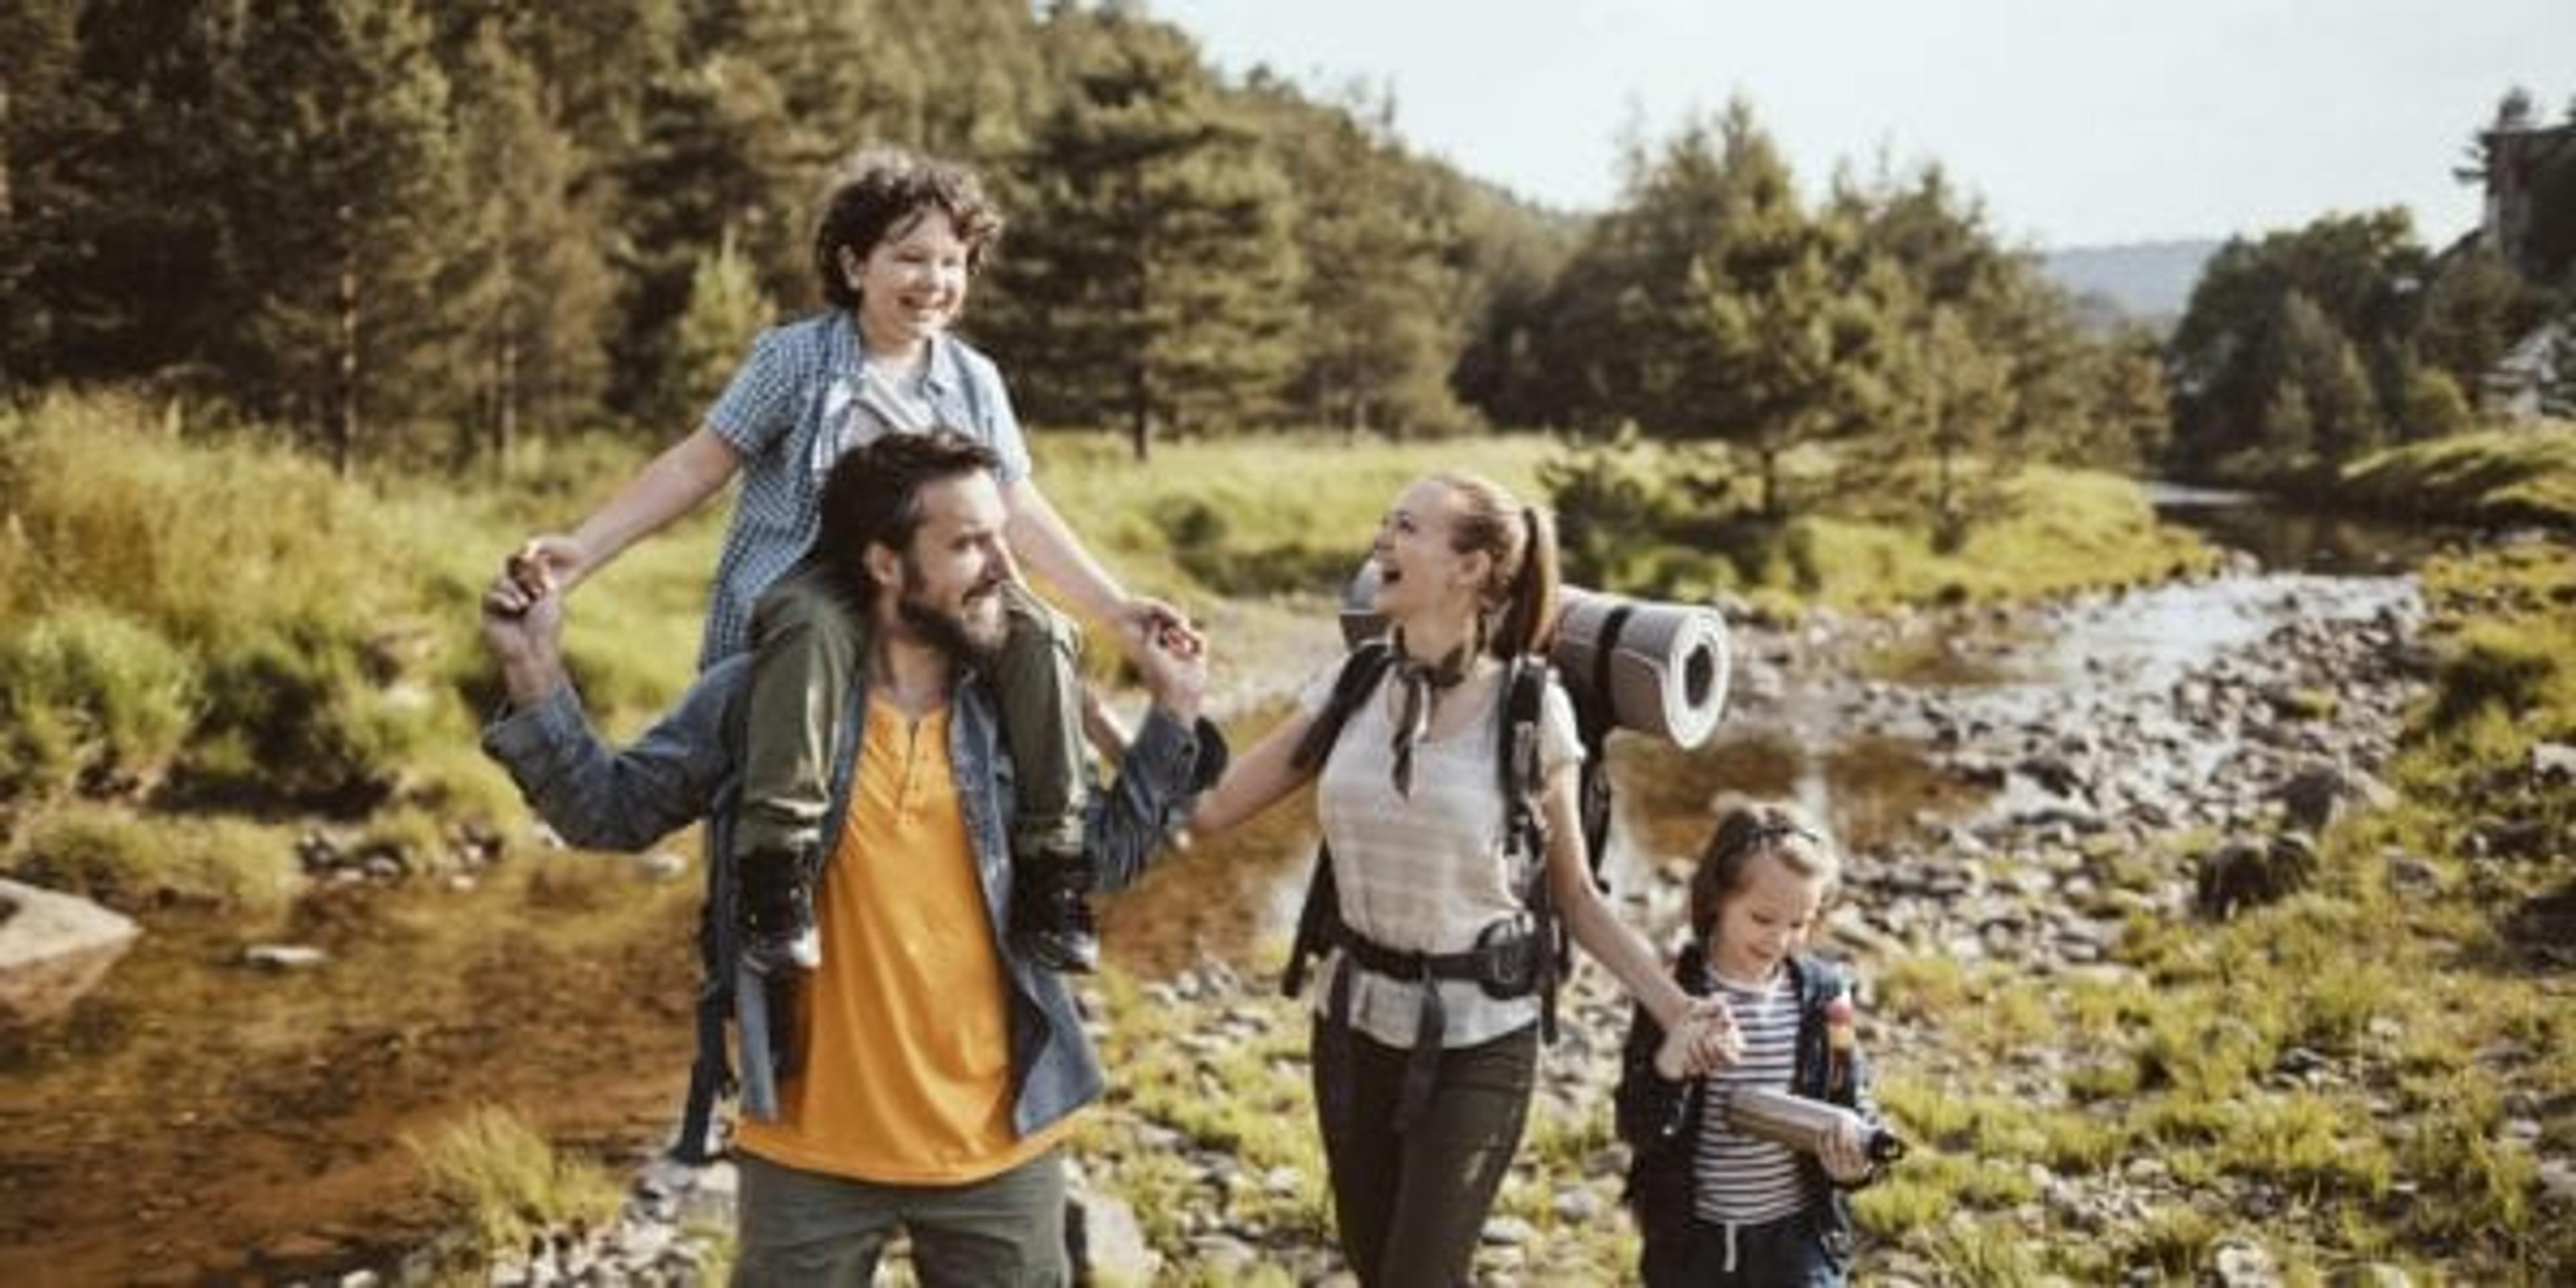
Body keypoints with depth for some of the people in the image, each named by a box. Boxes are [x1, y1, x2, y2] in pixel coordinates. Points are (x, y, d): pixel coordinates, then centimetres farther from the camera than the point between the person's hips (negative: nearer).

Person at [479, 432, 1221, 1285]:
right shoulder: (762, 697, -8)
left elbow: (1103, 855, 10)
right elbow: (612, 810, -1)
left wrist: (1174, 712, 4)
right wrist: (535, 673, -13)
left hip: (998, 1150, 2)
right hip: (814, 1151, -2)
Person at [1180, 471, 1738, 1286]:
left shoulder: (1530, 709, -12)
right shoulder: (1350, 689, -1)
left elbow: (1574, 897, -4)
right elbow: (1207, 809, 0)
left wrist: (1673, 1009, -14)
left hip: (1478, 1038, -4)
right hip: (1356, 1021, 4)